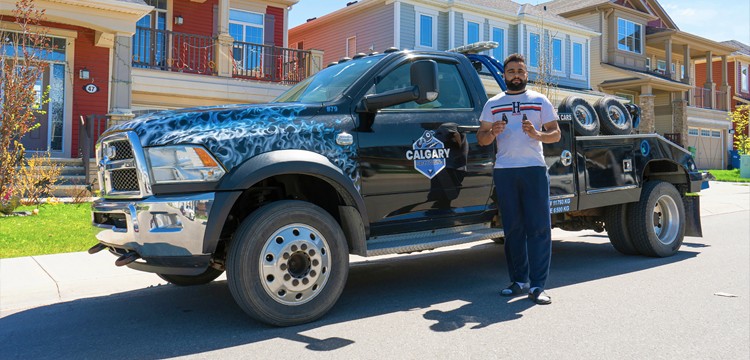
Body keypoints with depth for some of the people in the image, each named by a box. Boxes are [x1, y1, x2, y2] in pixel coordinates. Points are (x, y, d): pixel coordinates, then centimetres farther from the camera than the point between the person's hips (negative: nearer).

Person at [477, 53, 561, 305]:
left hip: (534, 168, -1)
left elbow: (556, 134, 7)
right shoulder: (493, 104, 16)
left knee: (539, 227, -6)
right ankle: (519, 281, 12)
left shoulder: (540, 101, 12)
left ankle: (537, 285, -5)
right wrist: (493, 132, -11)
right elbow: (481, 138, 12)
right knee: (513, 229, 4)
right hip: (504, 171, 2)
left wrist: (537, 134, -14)